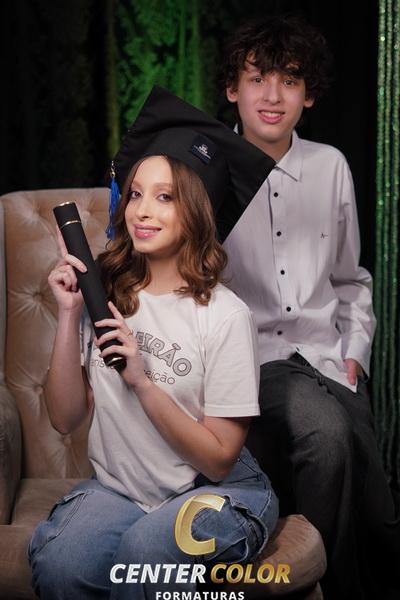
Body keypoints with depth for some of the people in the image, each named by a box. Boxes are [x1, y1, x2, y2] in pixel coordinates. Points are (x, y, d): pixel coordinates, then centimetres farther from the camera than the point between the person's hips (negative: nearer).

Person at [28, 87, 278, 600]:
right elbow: (66, 419, -2)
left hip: (215, 493, -3)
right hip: (116, 487, 3)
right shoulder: (103, 294, -2)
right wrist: (68, 315, -12)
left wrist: (143, 381, -23)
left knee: (144, 550, -34)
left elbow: (219, 459, -11)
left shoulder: (225, 316, -13)